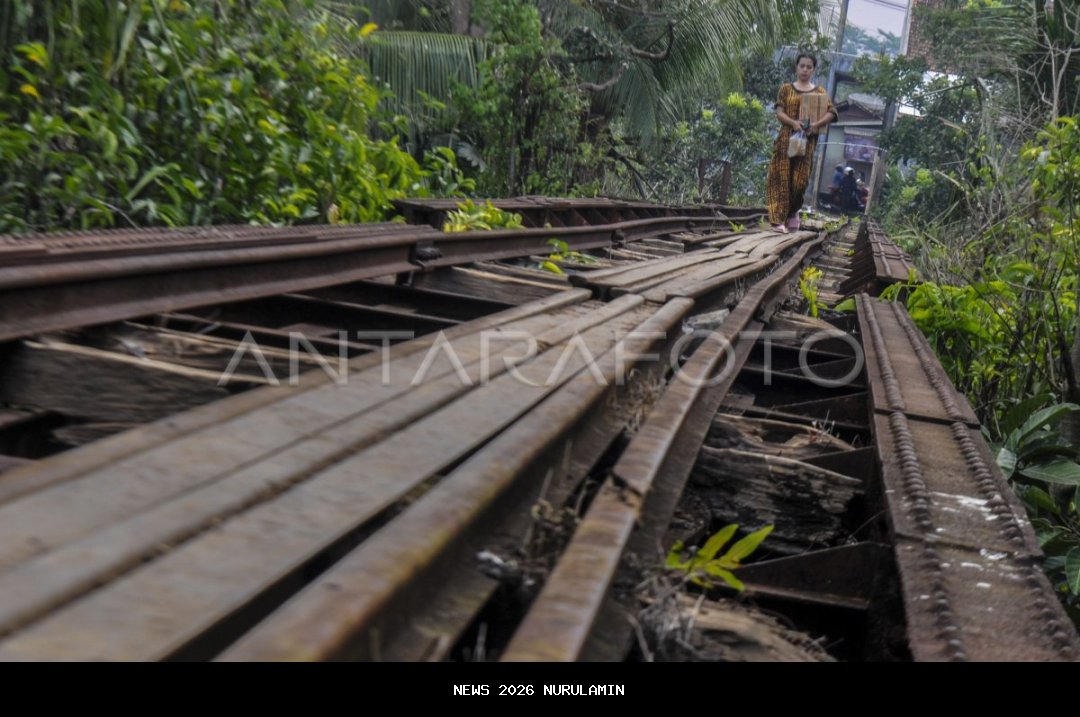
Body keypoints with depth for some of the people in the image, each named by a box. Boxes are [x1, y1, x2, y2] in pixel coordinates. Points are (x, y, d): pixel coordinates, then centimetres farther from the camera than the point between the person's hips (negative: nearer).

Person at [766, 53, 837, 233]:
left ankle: (793, 213, 20)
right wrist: (793, 122, -19)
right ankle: (778, 219, -10)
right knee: (782, 177, -7)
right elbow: (779, 112, 0)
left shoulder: (819, 91, 10)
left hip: (807, 140, 1)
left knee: (800, 179, -3)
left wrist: (817, 124, -19)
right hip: (786, 138, 0)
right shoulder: (786, 88, 10)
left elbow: (831, 112, 0)